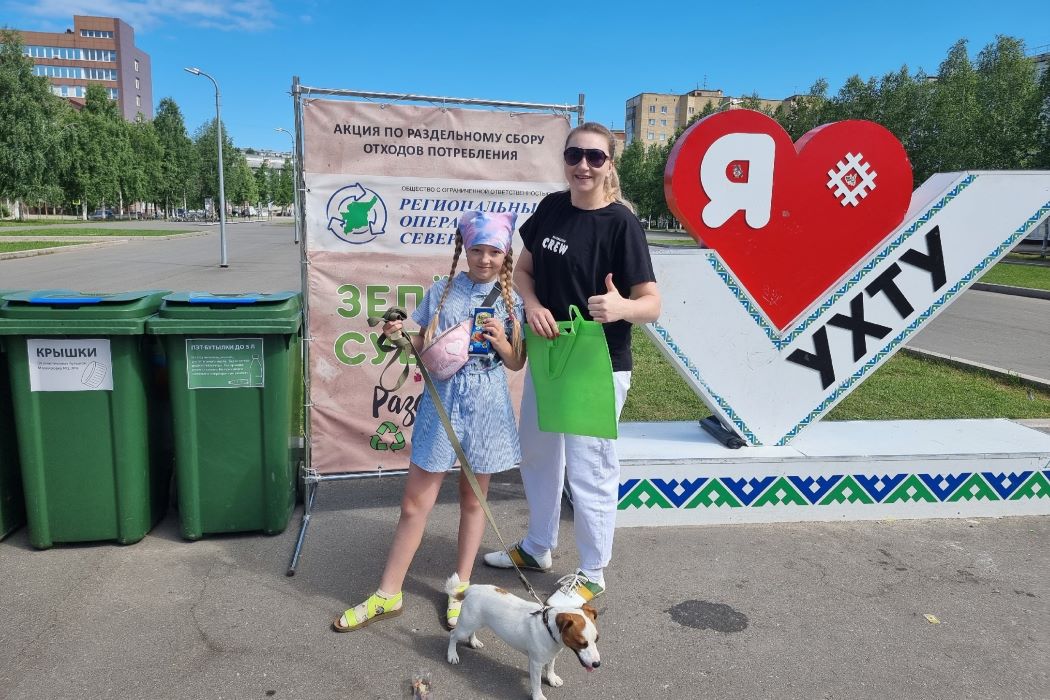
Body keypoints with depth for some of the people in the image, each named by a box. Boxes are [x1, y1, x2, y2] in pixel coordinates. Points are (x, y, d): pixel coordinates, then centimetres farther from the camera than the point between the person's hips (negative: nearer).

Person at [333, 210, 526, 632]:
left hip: (486, 405, 0)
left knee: (473, 499, 13)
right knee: (415, 502, 5)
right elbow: (423, 347, 7)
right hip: (441, 399, 1)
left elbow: (517, 363, 5)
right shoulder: (442, 291, 3)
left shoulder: (511, 300, 1)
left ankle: (460, 587, 30)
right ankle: (387, 595, 19)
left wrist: (501, 341, -14)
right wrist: (399, 336, -12)